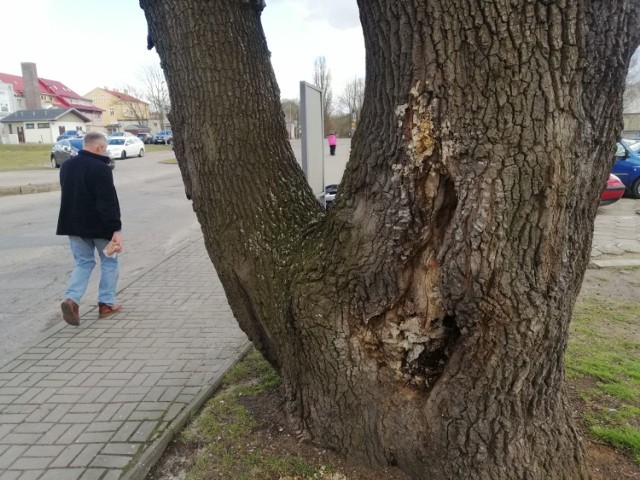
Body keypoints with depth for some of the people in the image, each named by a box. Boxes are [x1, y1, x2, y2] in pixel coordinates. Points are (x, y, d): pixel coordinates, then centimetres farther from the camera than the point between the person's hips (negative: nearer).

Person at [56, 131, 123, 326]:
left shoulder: (66, 165, 8)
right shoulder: (101, 168, -18)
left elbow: (68, 195, 19)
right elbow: (108, 202, -23)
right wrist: (116, 229, -24)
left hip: (74, 224, 7)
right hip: (99, 226, -6)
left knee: (83, 262, 15)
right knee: (109, 262, 10)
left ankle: (71, 299, -5)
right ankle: (106, 304, 13)